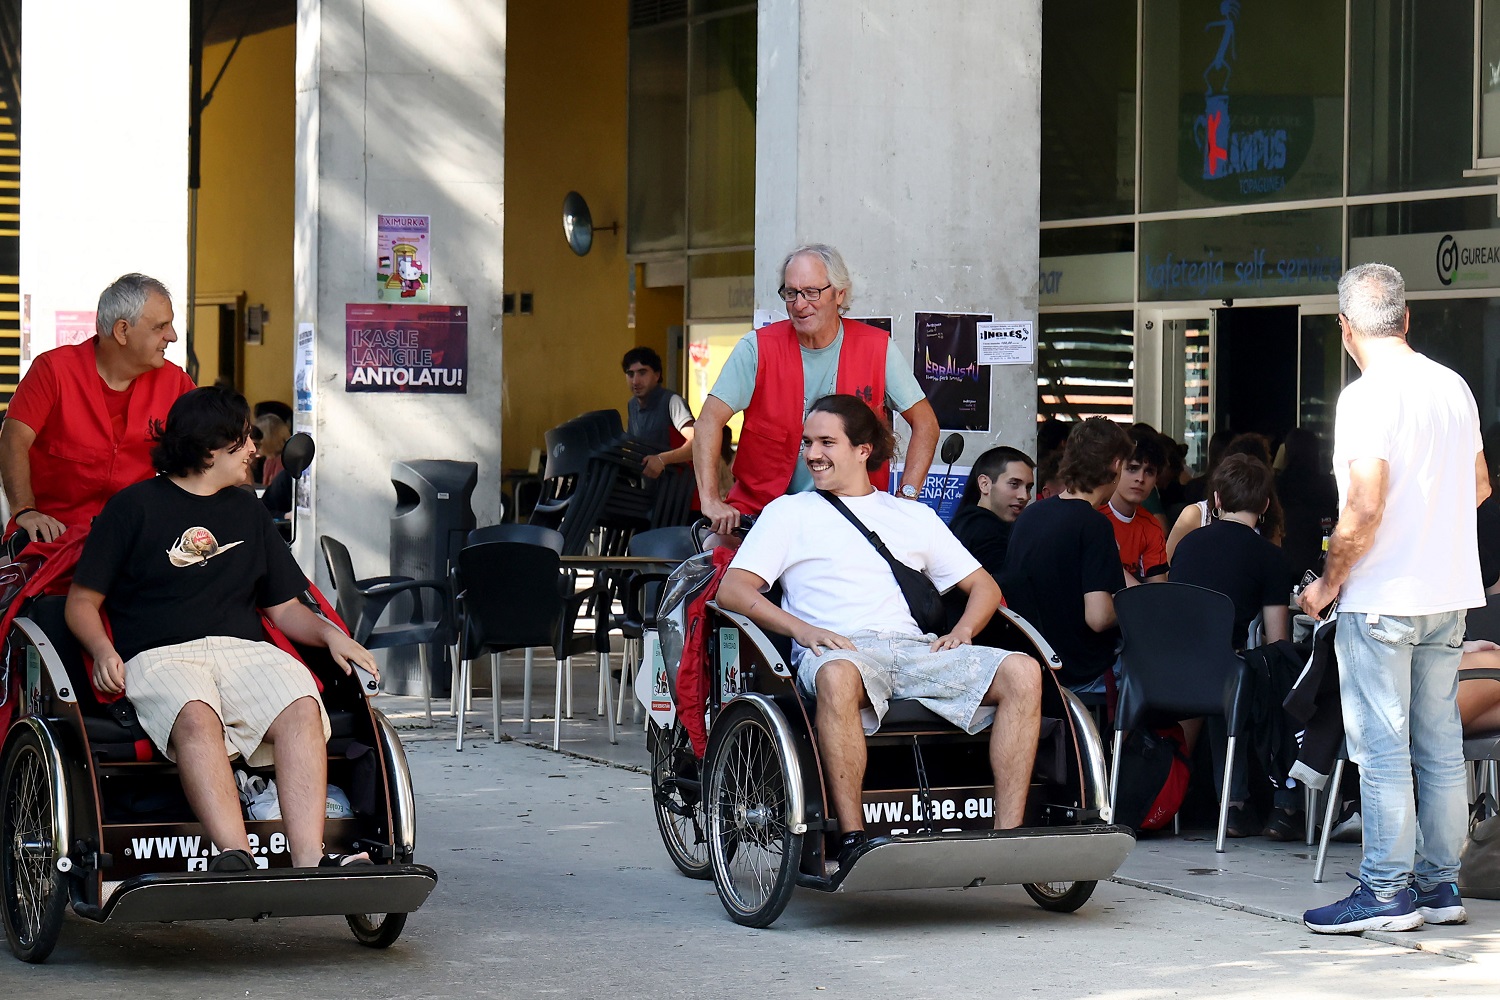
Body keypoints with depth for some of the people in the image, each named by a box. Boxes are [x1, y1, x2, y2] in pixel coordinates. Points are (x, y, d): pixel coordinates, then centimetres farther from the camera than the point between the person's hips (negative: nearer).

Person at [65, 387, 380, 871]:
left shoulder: (248, 512, 26)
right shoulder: (134, 507, 10)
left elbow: (284, 608, 26)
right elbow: (82, 601, 8)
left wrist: (330, 633, 4)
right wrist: (103, 651, -12)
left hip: (243, 649, 4)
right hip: (160, 656, -4)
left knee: (301, 708, -30)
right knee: (196, 717, -39)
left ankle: (308, 861, -43)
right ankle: (236, 857, -53)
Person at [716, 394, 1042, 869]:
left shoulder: (914, 517, 27)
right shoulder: (789, 512, 20)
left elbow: (984, 586, 26)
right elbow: (732, 589, 6)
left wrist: (962, 630, 3)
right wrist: (804, 630, -10)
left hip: (916, 650, 3)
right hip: (837, 650, -3)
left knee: (1023, 672, -22)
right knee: (838, 676, -42)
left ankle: (1007, 835, -27)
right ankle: (851, 837, -39)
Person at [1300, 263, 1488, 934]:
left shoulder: (1367, 396, -15)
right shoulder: (1454, 387, 8)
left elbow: (1365, 509, -20)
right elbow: (1479, 486, 18)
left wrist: (1329, 582, -8)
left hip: (1383, 598, -7)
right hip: (1449, 594, 7)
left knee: (1382, 749, -3)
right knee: (1440, 747, 11)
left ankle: (1388, 892, -1)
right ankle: (1440, 885, 15)